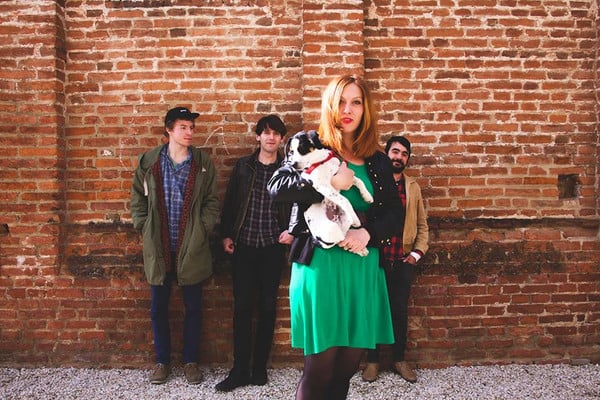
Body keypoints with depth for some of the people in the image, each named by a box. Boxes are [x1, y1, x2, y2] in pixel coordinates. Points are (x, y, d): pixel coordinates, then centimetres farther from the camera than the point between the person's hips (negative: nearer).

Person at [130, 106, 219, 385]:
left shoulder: (203, 163, -1)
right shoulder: (148, 161, 0)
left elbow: (212, 201, 4)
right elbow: (137, 198, 8)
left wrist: (203, 229, -6)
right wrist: (144, 227, 0)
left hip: (192, 247, 0)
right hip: (158, 247, 1)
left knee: (193, 307, 9)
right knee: (158, 308, 11)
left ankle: (190, 361, 26)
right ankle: (162, 360, 28)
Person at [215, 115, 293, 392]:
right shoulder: (243, 166, 6)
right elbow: (230, 202, 7)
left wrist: (293, 230, -6)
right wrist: (226, 234, 2)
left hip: (273, 247, 0)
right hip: (243, 245, 1)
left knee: (267, 307, 7)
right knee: (242, 307, 2)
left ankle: (260, 366, 19)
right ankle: (240, 370, 11)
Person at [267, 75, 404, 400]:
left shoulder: (379, 162, 12)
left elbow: (395, 212, 9)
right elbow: (276, 187, -12)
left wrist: (368, 233, -10)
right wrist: (329, 182, -20)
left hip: (362, 266, 4)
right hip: (320, 264, -4)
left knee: (348, 366, 9)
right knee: (320, 367, -1)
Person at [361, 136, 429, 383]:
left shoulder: (413, 187, 10)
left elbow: (422, 224, 13)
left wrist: (418, 252, 2)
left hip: (403, 260, 3)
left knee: (400, 311, 10)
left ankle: (399, 359, 25)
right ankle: (372, 360, 21)